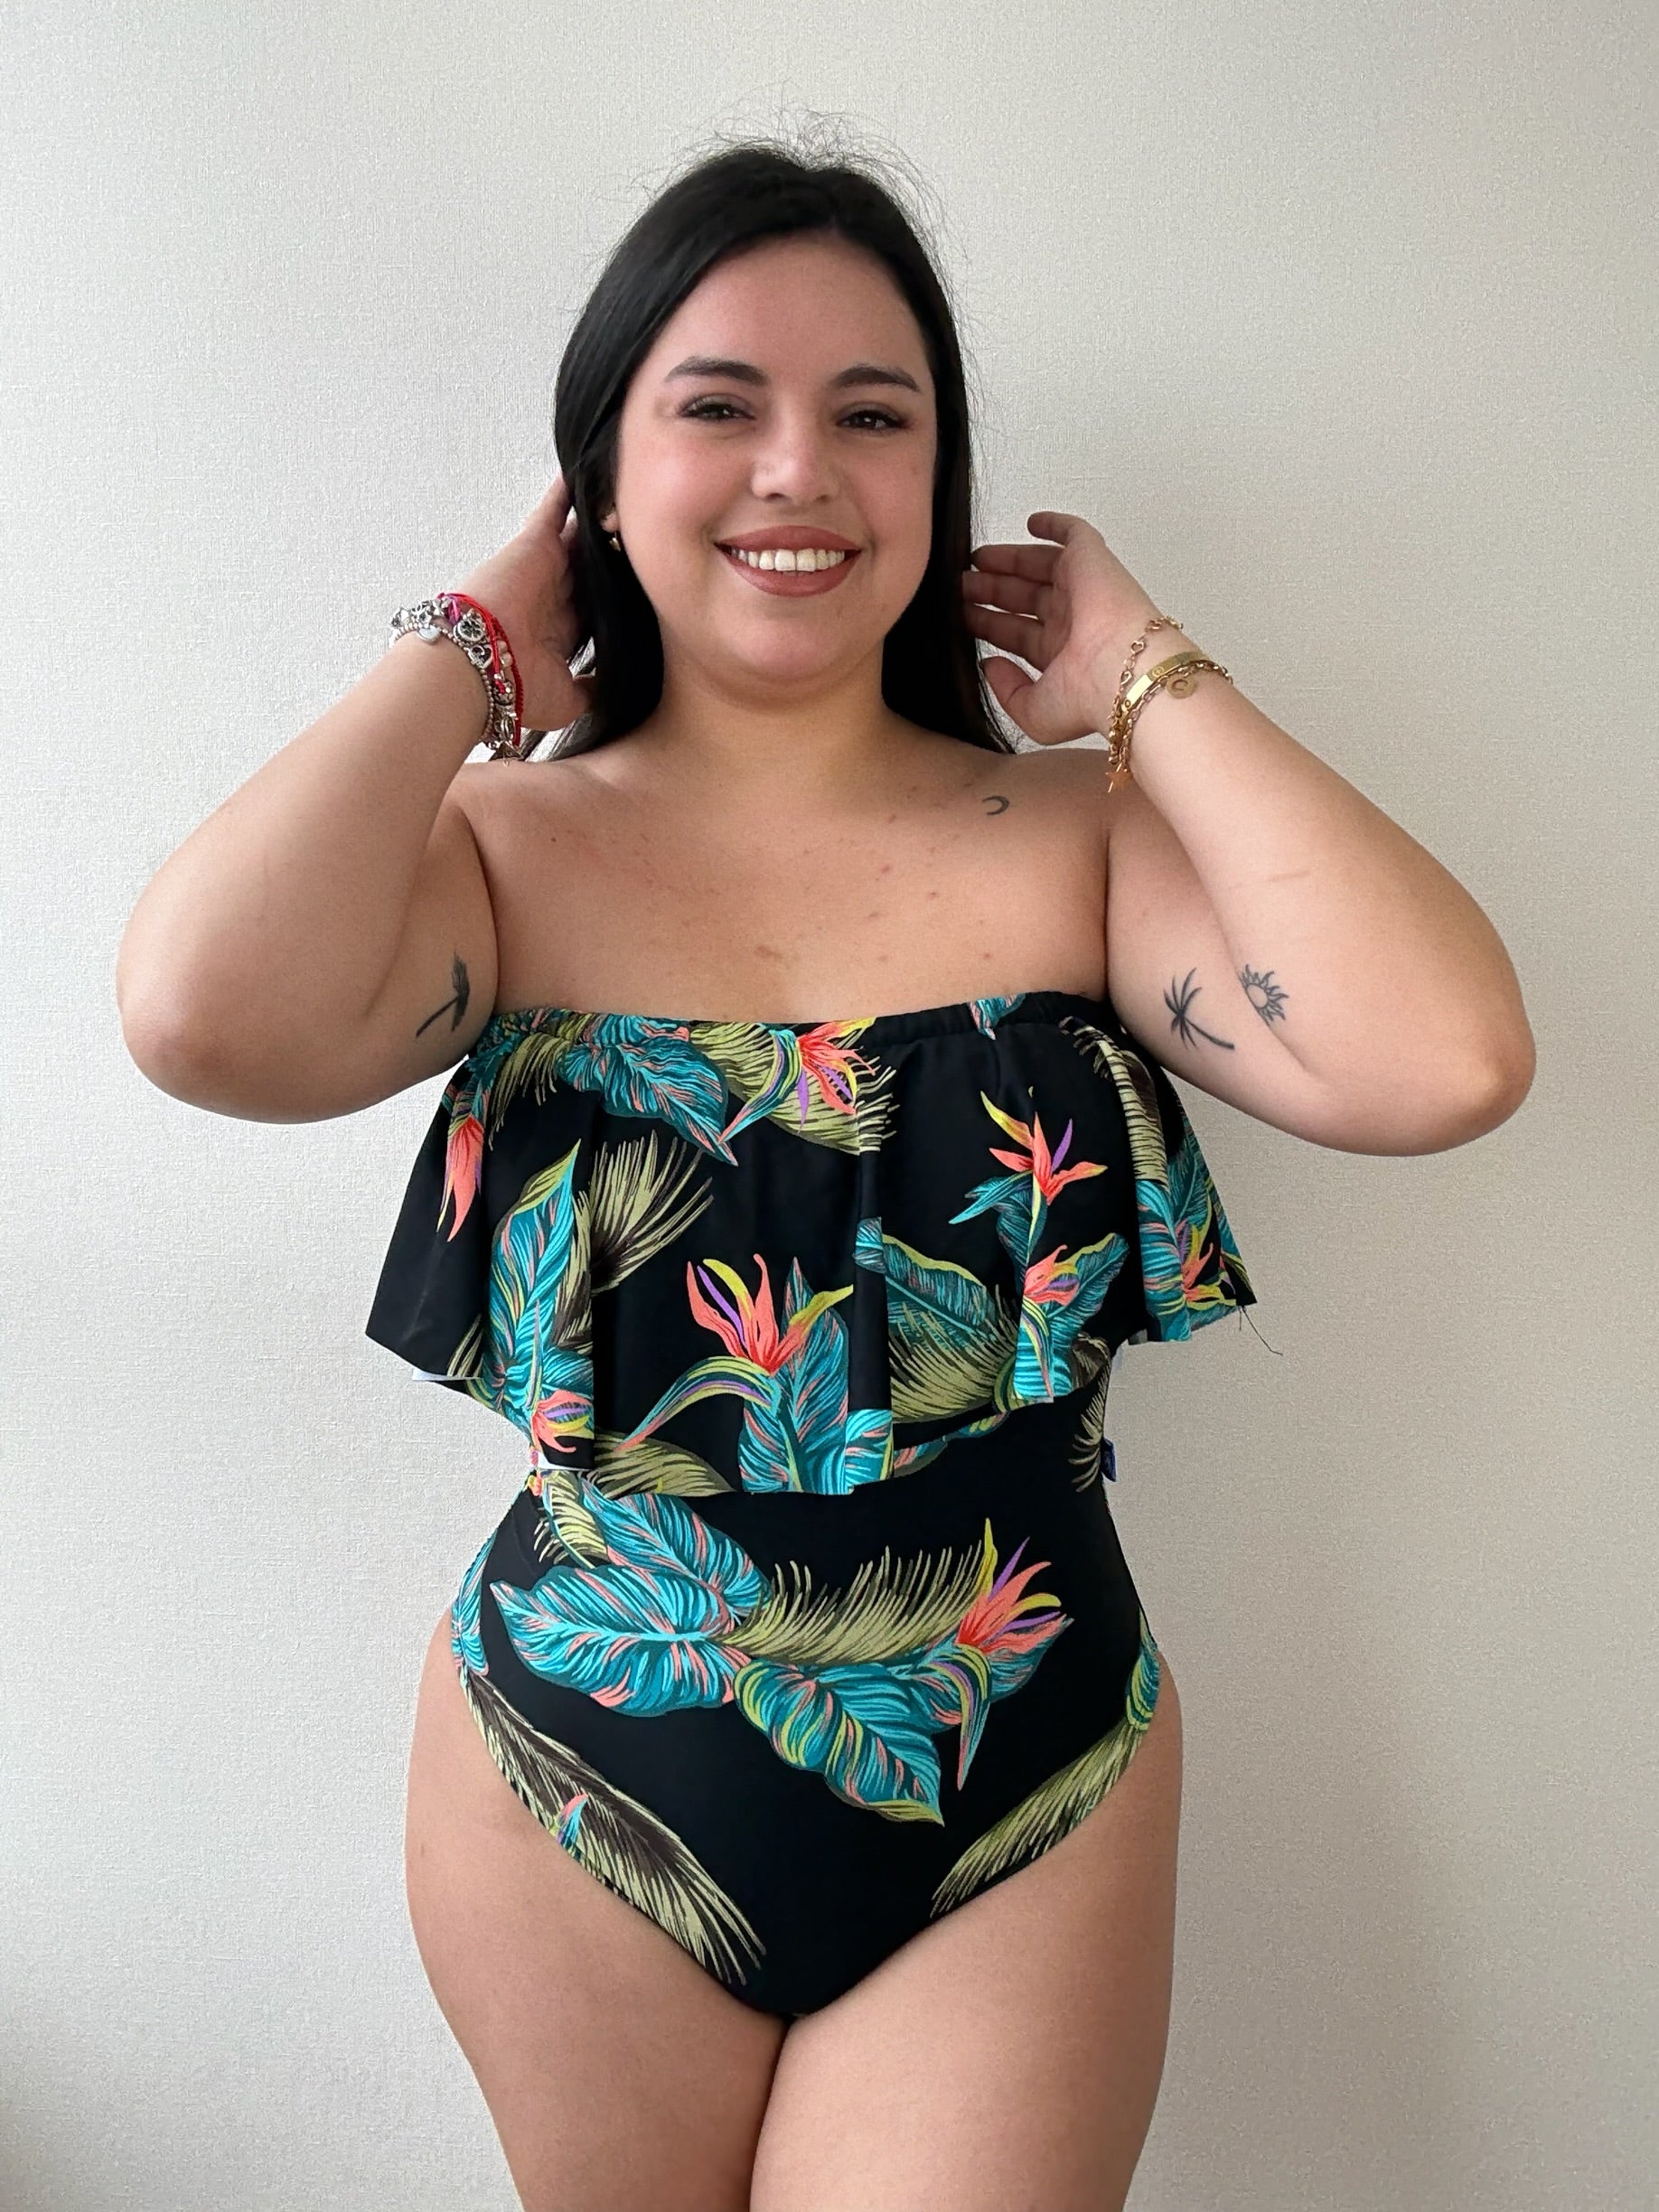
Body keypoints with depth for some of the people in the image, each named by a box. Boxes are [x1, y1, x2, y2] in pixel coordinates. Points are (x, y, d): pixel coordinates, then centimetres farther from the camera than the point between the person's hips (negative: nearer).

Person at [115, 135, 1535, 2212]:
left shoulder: (1077, 832, -6)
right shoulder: (507, 845, -7)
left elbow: (1447, 1060, -22)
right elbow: (209, 1015, -28)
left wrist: (1146, 679, -11)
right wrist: (467, 653, -12)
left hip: (1029, 1812, 0)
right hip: (575, 1803, 1)